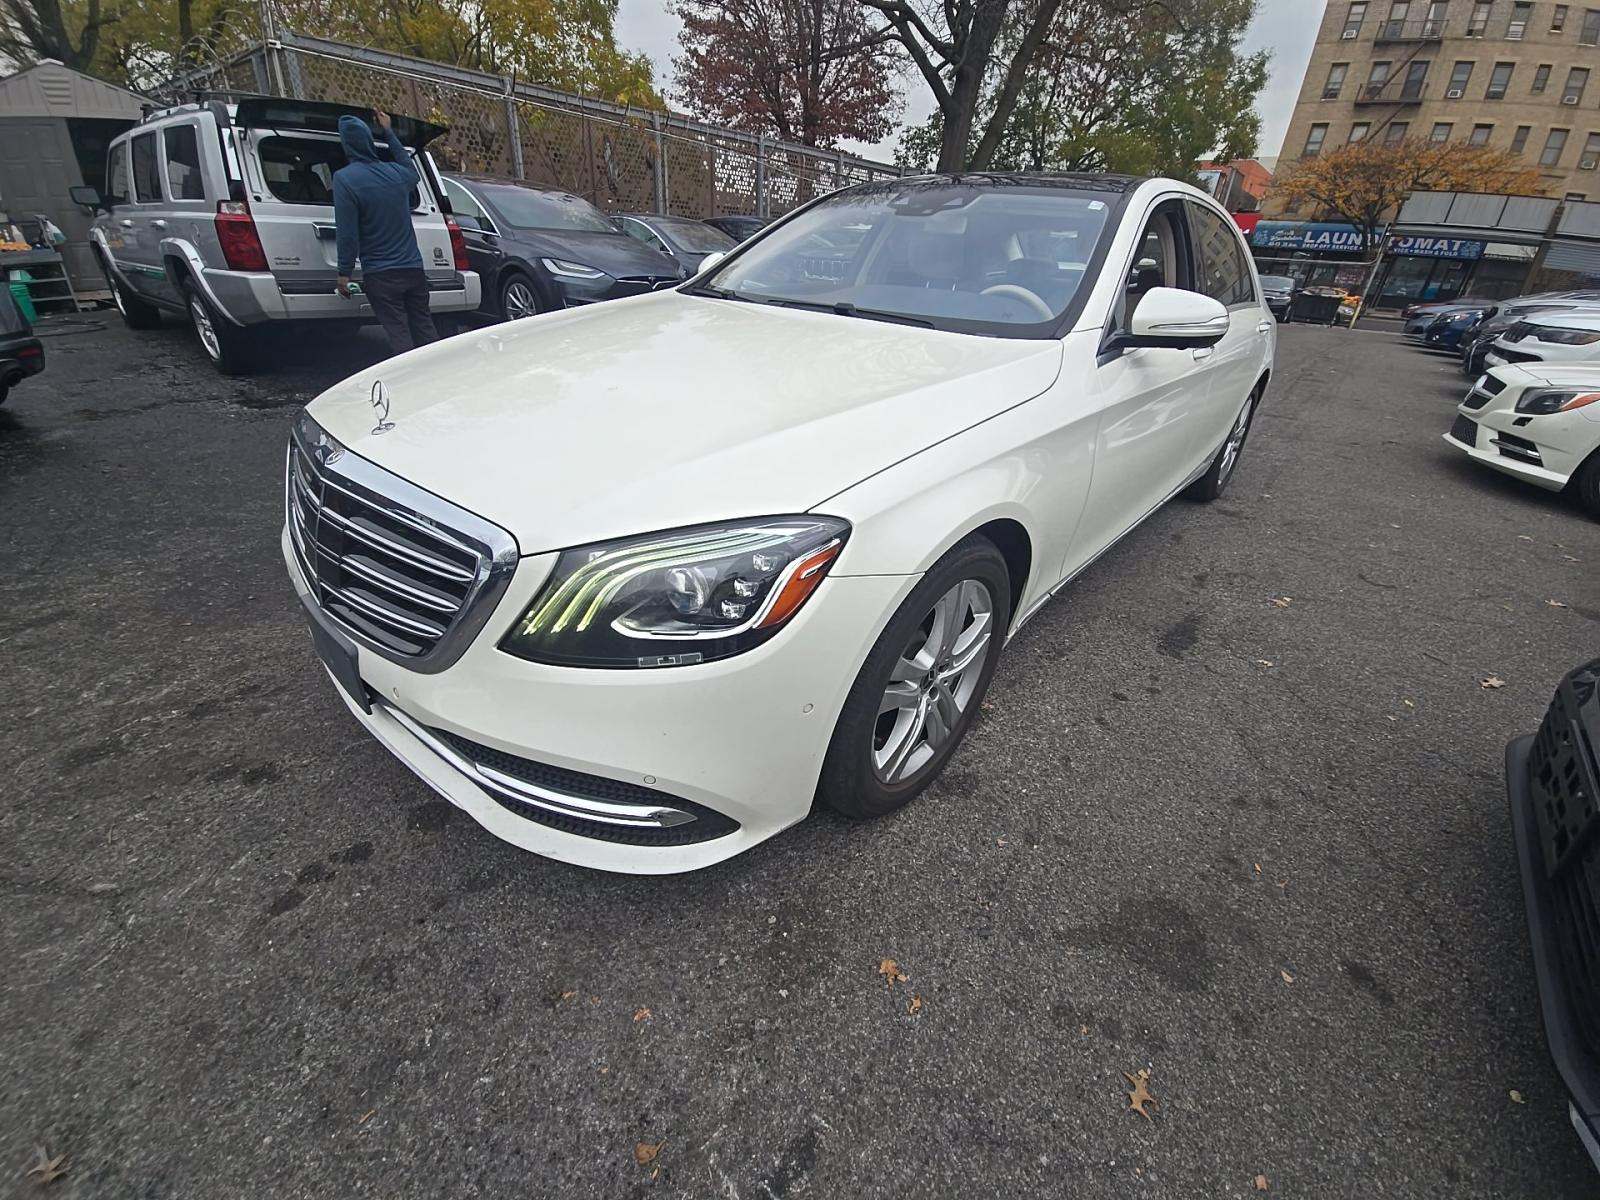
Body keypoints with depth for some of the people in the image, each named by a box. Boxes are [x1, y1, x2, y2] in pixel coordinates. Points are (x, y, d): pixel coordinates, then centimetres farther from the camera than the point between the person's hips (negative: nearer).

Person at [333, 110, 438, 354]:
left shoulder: (344, 178, -9)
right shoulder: (396, 172, 5)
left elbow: (347, 233, -11)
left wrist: (344, 273, -2)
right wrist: (389, 133, 38)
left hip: (380, 275, -5)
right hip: (413, 268, 5)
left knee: (400, 337, -4)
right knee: (426, 331, 8)